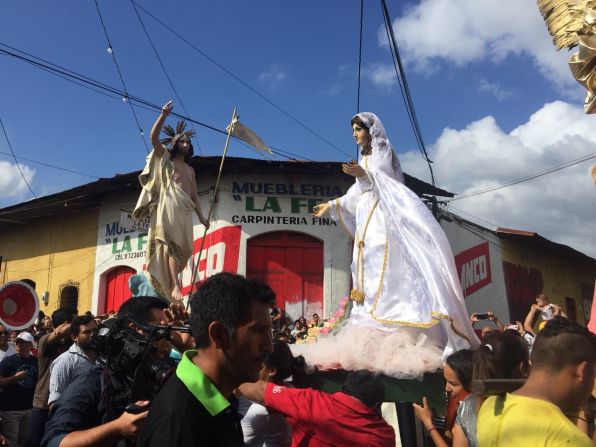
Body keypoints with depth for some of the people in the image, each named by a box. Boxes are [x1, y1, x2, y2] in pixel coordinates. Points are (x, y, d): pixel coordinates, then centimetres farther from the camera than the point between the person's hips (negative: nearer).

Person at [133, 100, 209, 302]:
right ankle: (175, 286, -27)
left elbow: (194, 195, 23)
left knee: (183, 247, -1)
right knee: (172, 243, -18)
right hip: (170, 205, -6)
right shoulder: (165, 159, 14)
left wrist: (201, 216, 14)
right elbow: (154, 138, -1)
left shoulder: (190, 170, 27)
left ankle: (169, 282, 7)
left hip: (185, 210, 6)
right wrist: (163, 115, -8)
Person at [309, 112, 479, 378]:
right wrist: (331, 205, 35)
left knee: (385, 273, -18)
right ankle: (370, 341, -4)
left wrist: (364, 174, -27)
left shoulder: (382, 151, 4)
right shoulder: (364, 160, 25)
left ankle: (398, 343, -21)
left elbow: (385, 183, -10)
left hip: (382, 219, -8)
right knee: (368, 276, -1)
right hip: (367, 222, 8)